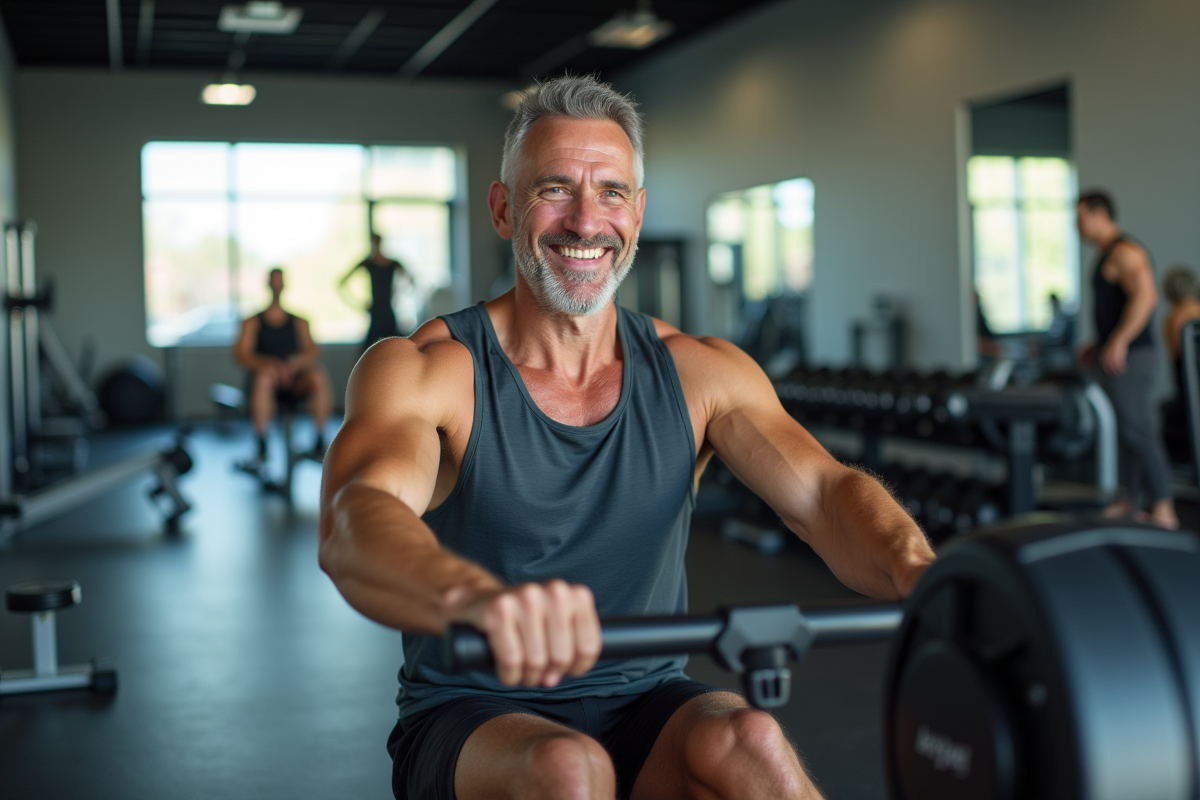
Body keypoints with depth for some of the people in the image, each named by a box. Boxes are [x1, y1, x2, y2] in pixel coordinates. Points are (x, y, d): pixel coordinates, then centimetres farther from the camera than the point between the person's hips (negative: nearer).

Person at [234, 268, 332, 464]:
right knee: (264, 377, -38)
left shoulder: (299, 322, 20)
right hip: (270, 384, -1)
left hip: (296, 382, 2)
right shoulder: (252, 322, 15)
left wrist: (297, 361, -18)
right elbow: (241, 354, 0)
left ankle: (321, 439, -29)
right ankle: (261, 445, -35)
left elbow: (312, 351, 6)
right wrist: (268, 363, -20)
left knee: (319, 376, -32)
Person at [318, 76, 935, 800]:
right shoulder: (422, 371, -10)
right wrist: (476, 595, -54)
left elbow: (822, 491, -13)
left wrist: (917, 573, -38)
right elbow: (353, 527, -30)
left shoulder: (699, 374, 1)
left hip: (647, 710, 3)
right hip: (476, 716, -2)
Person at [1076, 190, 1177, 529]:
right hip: (1115, 358, 10)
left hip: (1130, 359, -10)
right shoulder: (1106, 255, 19)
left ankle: (1164, 510, -11)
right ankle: (1128, 501, 21)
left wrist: (1118, 342, -29)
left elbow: (1145, 296, -27)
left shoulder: (1125, 252, -14)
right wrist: (1098, 343, 24)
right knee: (1126, 430, 14)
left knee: (1139, 431, -12)